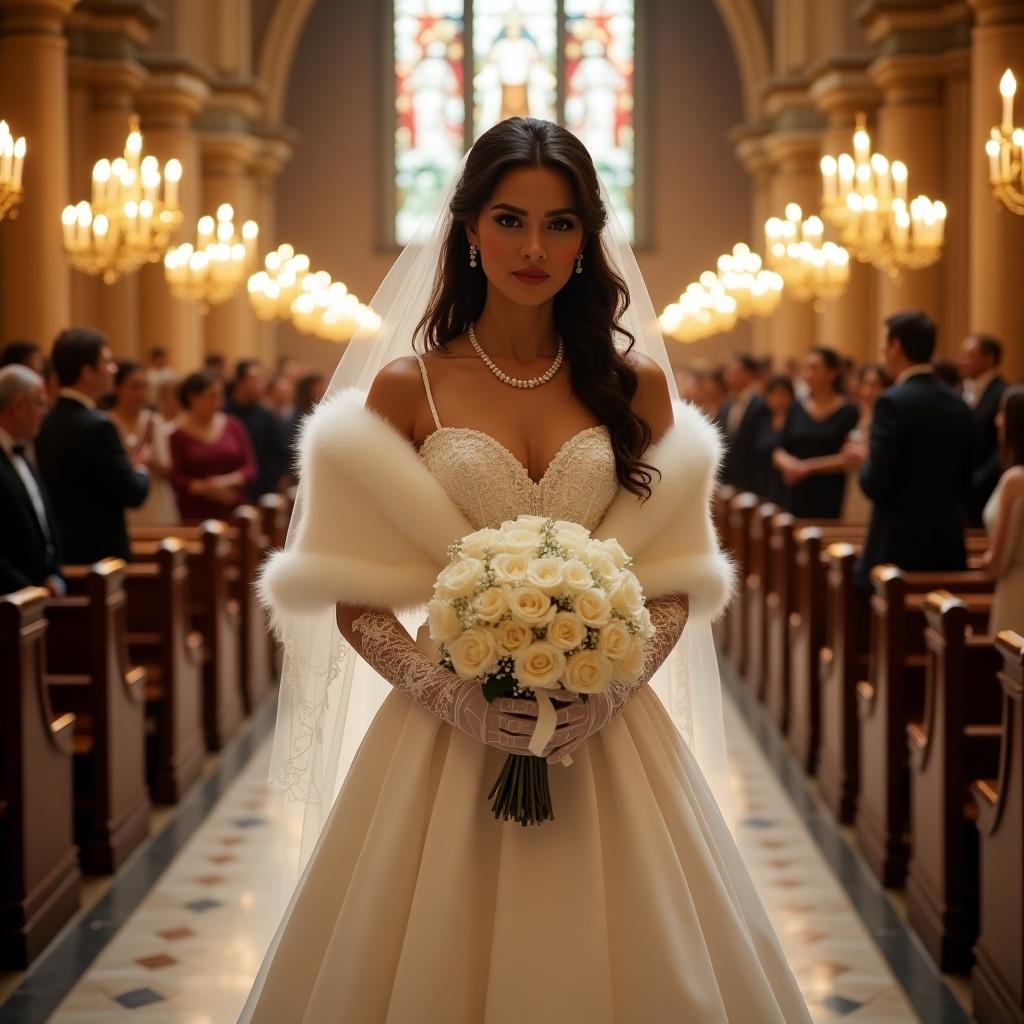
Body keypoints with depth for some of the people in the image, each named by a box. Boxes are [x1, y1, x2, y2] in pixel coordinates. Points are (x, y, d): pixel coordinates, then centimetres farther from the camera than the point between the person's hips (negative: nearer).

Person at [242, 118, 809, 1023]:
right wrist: (453, 694, -14)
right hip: (450, 729, -1)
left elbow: (675, 580, 6)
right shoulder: (405, 386, 0)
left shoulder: (636, 382, 5)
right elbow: (355, 600, -1)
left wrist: (608, 687, -11)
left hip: (605, 736, 1)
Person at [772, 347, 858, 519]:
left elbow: (849, 458, -9)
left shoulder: (848, 411, -2)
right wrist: (788, 463, -9)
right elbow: (780, 452, 13)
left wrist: (808, 467, -13)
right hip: (798, 498, 4)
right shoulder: (798, 409, 12)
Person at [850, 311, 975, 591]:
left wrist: (864, 459, 3)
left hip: (900, 550, -7)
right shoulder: (958, 405, 8)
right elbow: (963, 483, 13)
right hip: (949, 549, 7)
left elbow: (877, 486, -16)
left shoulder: (894, 402, -14)